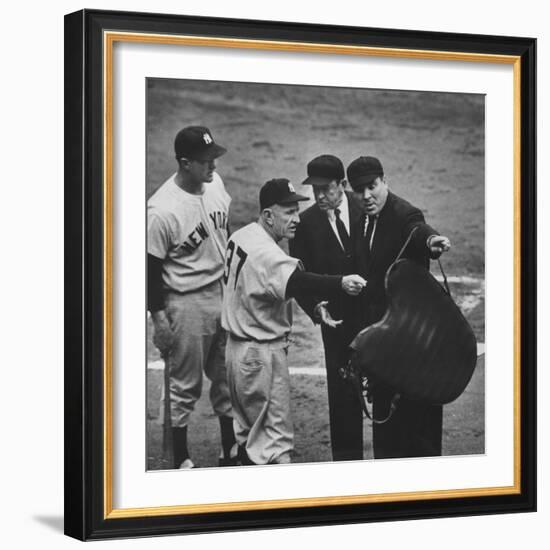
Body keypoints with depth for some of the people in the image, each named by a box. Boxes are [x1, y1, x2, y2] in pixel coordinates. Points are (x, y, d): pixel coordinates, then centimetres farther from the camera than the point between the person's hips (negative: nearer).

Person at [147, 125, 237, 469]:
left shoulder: (215, 183, -4)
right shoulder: (162, 210, -24)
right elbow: (152, 267, -15)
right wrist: (159, 319, -12)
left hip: (224, 292, 7)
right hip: (186, 304, -7)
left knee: (228, 377, 16)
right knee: (185, 386, 7)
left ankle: (232, 451, 31)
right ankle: (182, 461, 22)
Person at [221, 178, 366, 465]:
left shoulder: (239, 236, 6)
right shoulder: (266, 253, -26)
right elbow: (297, 281, -44)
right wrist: (341, 283, -58)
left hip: (237, 344, 10)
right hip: (261, 354, -10)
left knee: (248, 428, 21)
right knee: (276, 434, -5)